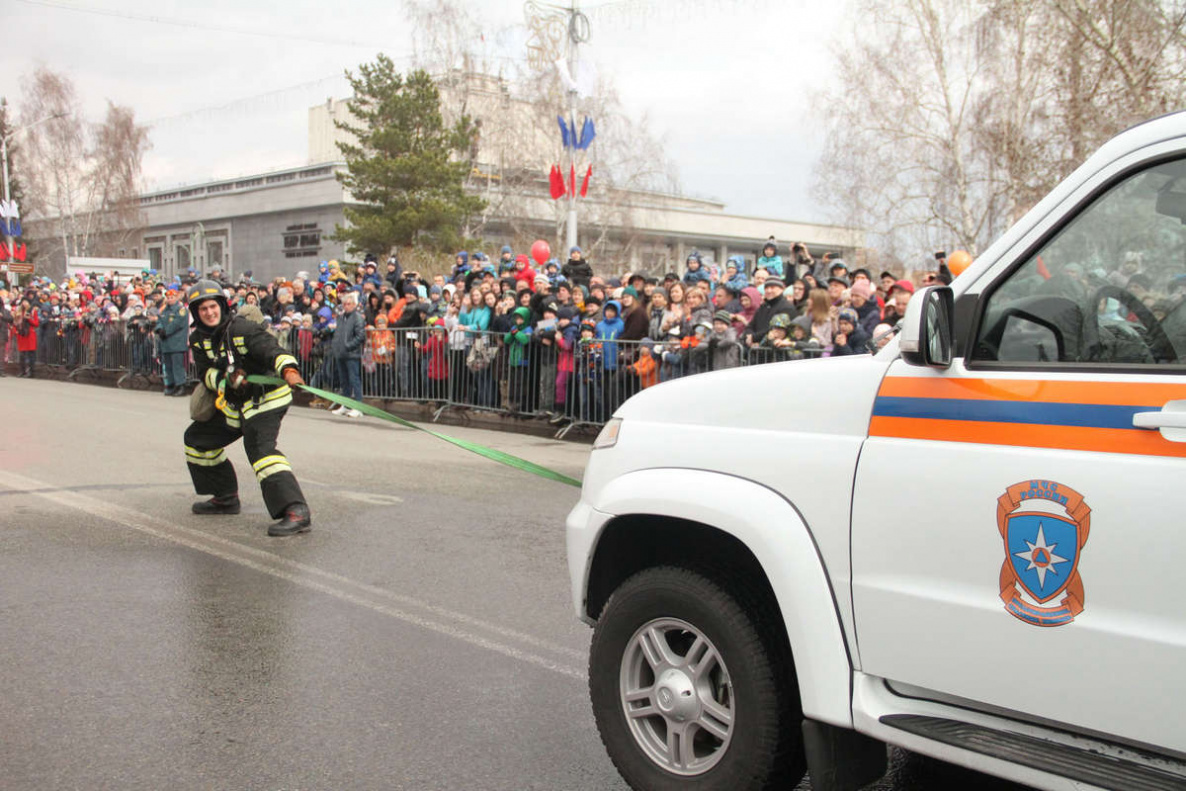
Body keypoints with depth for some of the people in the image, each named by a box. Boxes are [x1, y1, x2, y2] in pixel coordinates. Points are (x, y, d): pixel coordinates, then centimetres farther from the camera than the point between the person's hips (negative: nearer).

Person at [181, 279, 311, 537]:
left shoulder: (242, 328, -18)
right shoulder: (198, 339, 4)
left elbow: (272, 349, -32)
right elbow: (206, 374, -4)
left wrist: (288, 369, -52)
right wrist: (226, 377, -26)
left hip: (265, 399, -9)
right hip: (234, 405, 9)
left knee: (260, 448, -28)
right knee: (197, 438, 19)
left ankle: (297, 512, -41)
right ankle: (226, 498, 33)